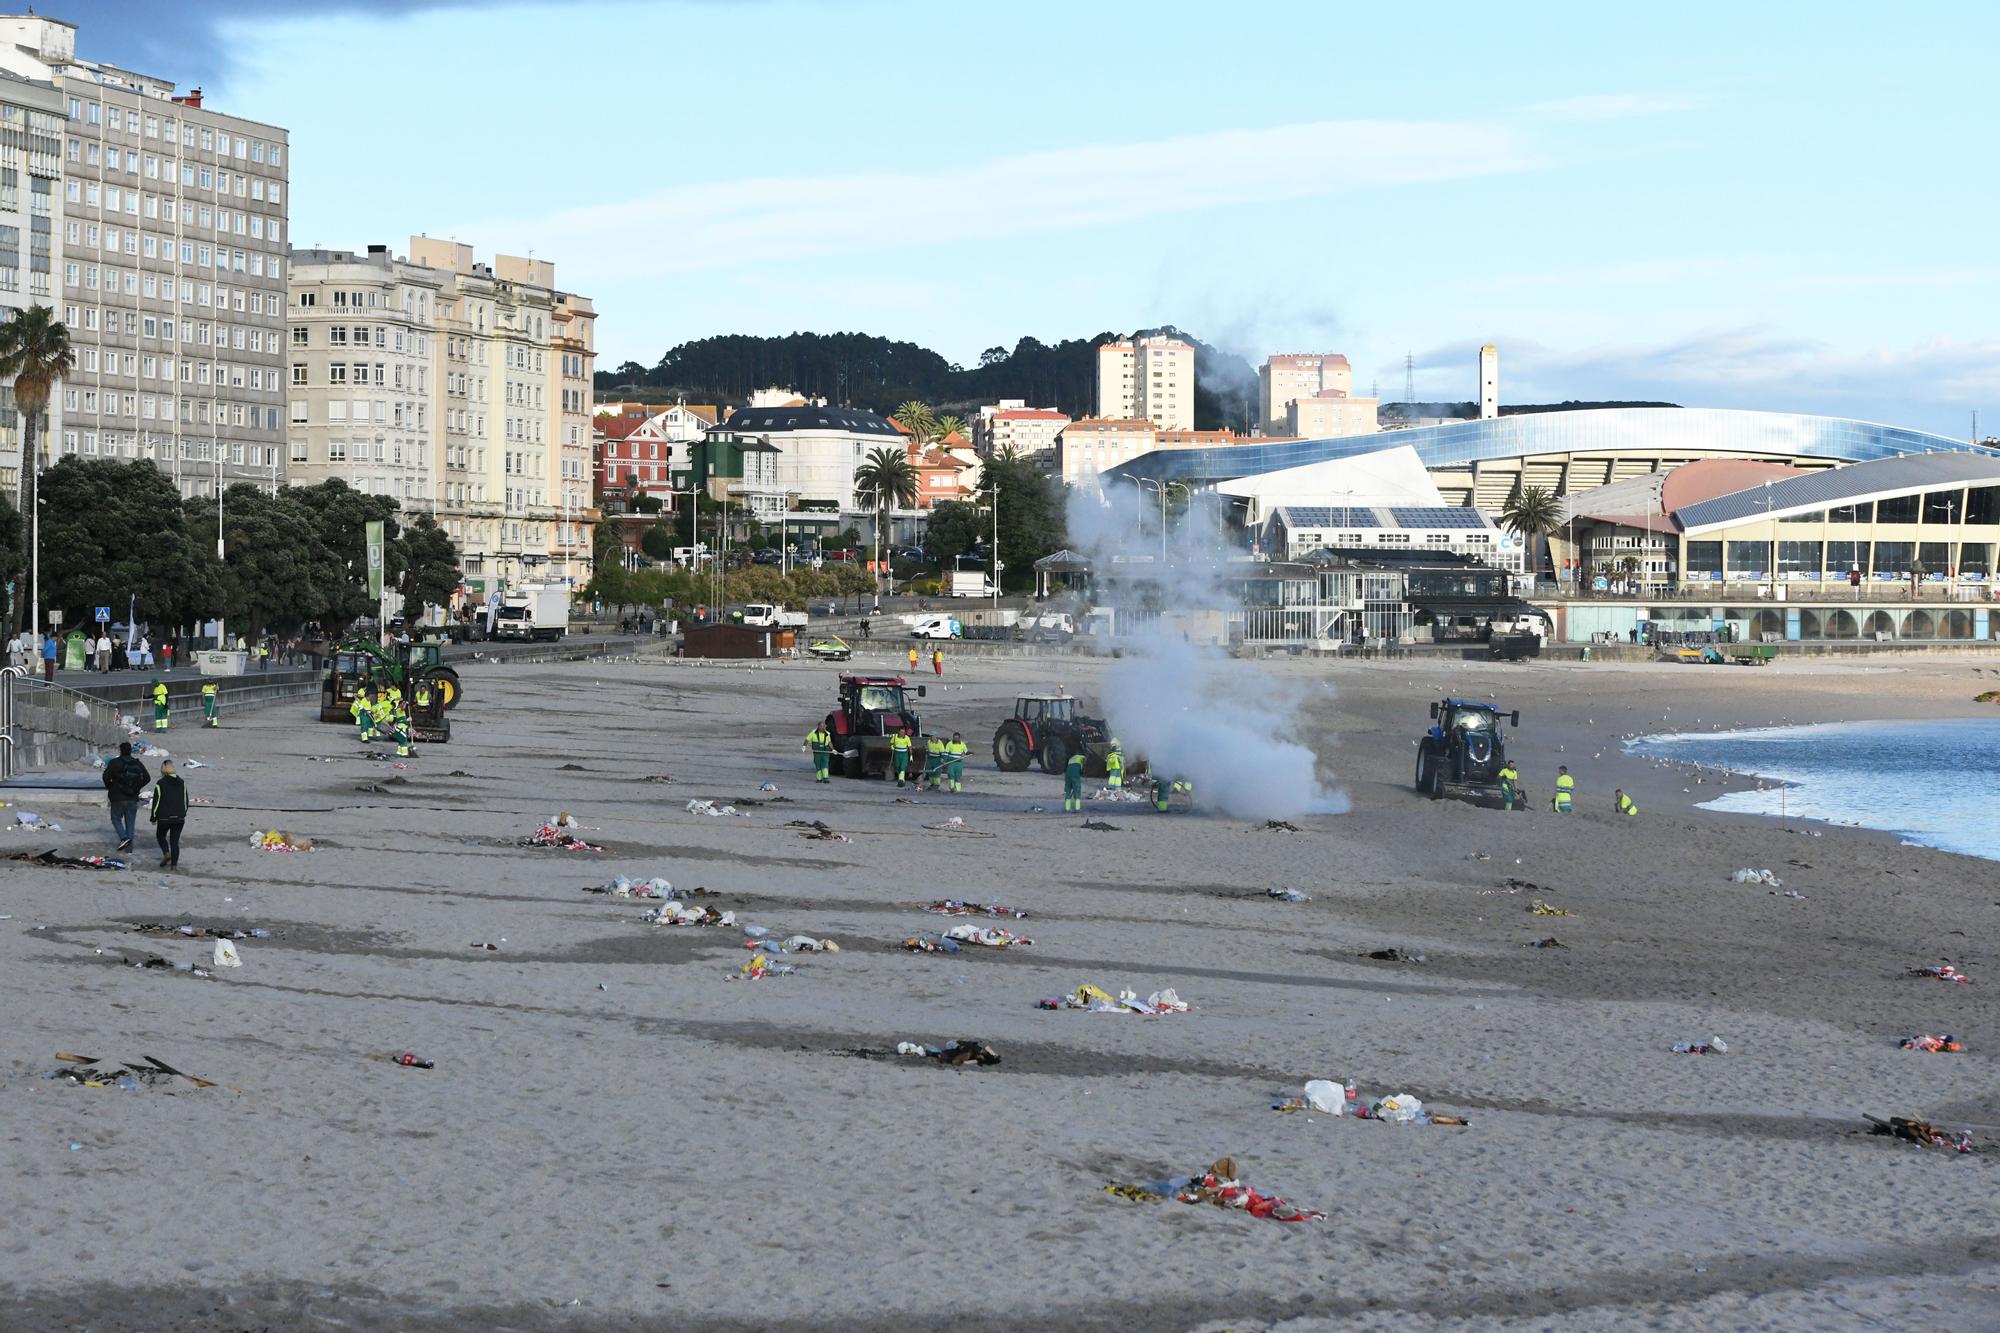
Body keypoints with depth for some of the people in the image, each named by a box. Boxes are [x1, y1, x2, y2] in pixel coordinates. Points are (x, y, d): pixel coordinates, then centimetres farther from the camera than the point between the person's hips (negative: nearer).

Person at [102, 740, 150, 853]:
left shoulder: (115, 763, -9)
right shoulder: (137, 764, 3)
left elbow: (106, 776, -17)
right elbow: (147, 778, 2)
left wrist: (109, 787, 1)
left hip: (118, 797, -4)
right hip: (133, 798, 4)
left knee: (116, 819, 13)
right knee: (130, 822, 11)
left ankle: (123, 838, -10)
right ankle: (129, 847, 11)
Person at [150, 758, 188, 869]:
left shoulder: (160, 784, -9)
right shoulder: (182, 783, 5)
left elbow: (156, 802, -7)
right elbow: (185, 801, 12)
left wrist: (154, 818, 3)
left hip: (164, 818, -3)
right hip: (179, 818, 3)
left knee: (160, 835, 17)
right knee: (175, 840, 9)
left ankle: (166, 854, -5)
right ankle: (174, 863, 6)